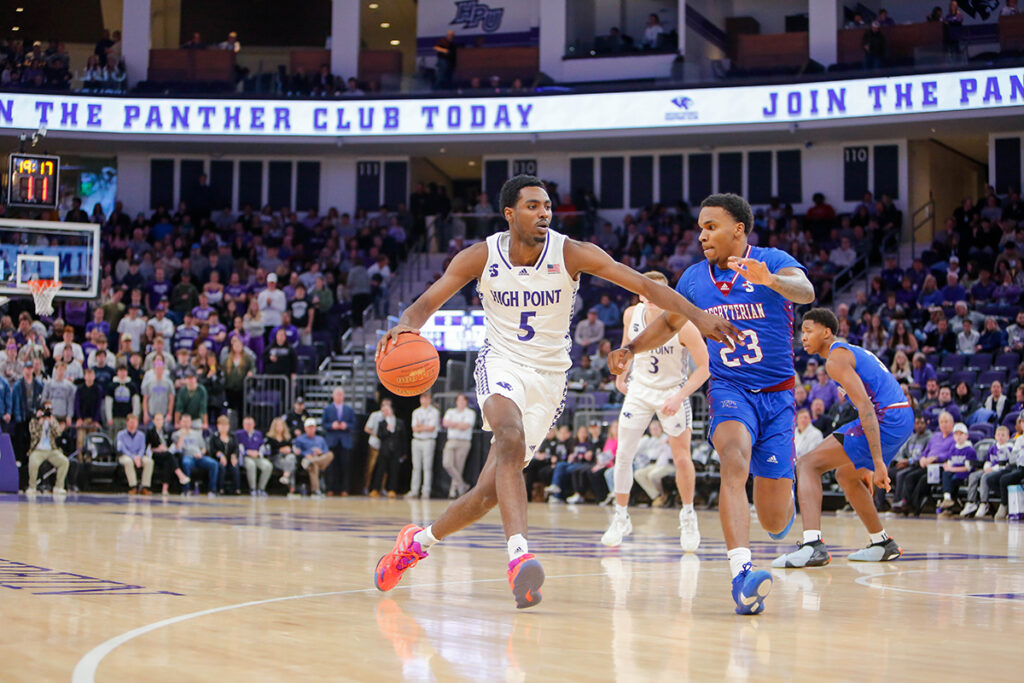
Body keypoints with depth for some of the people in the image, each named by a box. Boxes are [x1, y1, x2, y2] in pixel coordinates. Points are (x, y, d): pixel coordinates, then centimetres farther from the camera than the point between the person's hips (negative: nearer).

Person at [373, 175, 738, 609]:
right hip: (501, 363, -1)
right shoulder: (481, 257, -8)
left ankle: (418, 541, 25)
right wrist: (406, 325, -30)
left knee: (489, 491, -1)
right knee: (511, 438, -35)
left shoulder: (571, 254, -13)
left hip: (549, 376, 1)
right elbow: (427, 303, -5)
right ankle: (519, 554, -44)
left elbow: (644, 285, -20)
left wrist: (697, 317, -34)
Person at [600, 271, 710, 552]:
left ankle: (688, 515, 21)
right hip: (639, 390, 3)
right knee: (623, 455, -3)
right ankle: (620, 518, 11)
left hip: (673, 392, -3)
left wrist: (679, 397, -25)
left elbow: (704, 366, -18)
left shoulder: (682, 325, -25)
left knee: (682, 458, -3)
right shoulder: (631, 314, -11)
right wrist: (620, 375, 16)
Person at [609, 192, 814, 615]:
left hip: (776, 394, -1)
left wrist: (769, 279, -50)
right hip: (729, 390, 1)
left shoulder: (773, 261, -9)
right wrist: (631, 348, 6)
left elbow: (805, 292, -30)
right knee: (735, 462, -32)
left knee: (774, 520, -1)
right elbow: (669, 322, 22)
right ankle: (741, 573, -43)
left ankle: (782, 501, 39)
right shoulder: (695, 279, 4)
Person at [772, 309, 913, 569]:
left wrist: (878, 462, -26)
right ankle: (883, 544, 38)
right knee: (846, 475, 30)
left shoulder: (835, 358, -8)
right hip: (905, 420, 10)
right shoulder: (853, 351, 24)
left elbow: (865, 406, -20)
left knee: (807, 465, -12)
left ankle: (813, 545, -30)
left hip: (886, 420, -10)